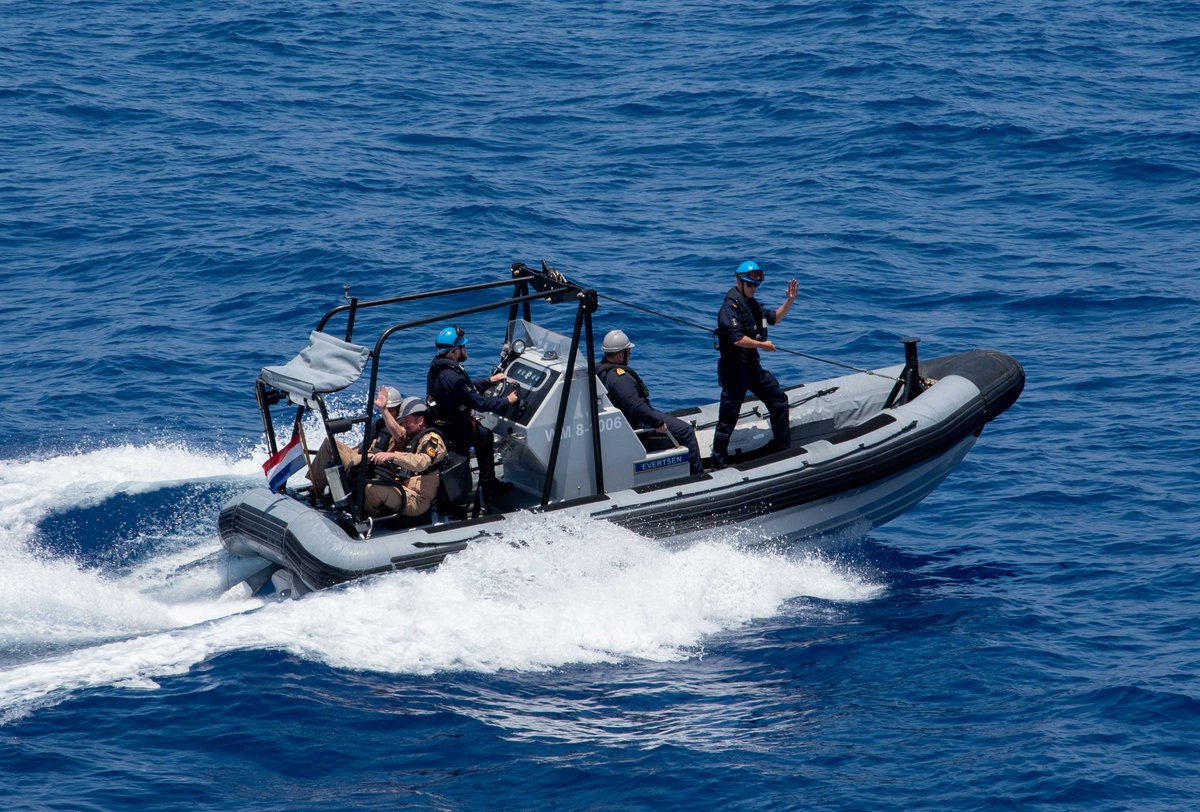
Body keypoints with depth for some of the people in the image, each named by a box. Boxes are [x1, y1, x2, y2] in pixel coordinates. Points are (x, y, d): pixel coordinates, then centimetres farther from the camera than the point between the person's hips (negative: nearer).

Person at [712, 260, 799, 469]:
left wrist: (790, 300, 12)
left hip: (753, 367, 10)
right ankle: (719, 463, 4)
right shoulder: (731, 307, -17)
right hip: (733, 368, -10)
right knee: (728, 417, -4)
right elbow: (737, 339, -25)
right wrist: (762, 345, -15)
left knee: (779, 400, 17)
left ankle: (782, 449, 31)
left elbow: (774, 318, 26)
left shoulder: (752, 304, 13)